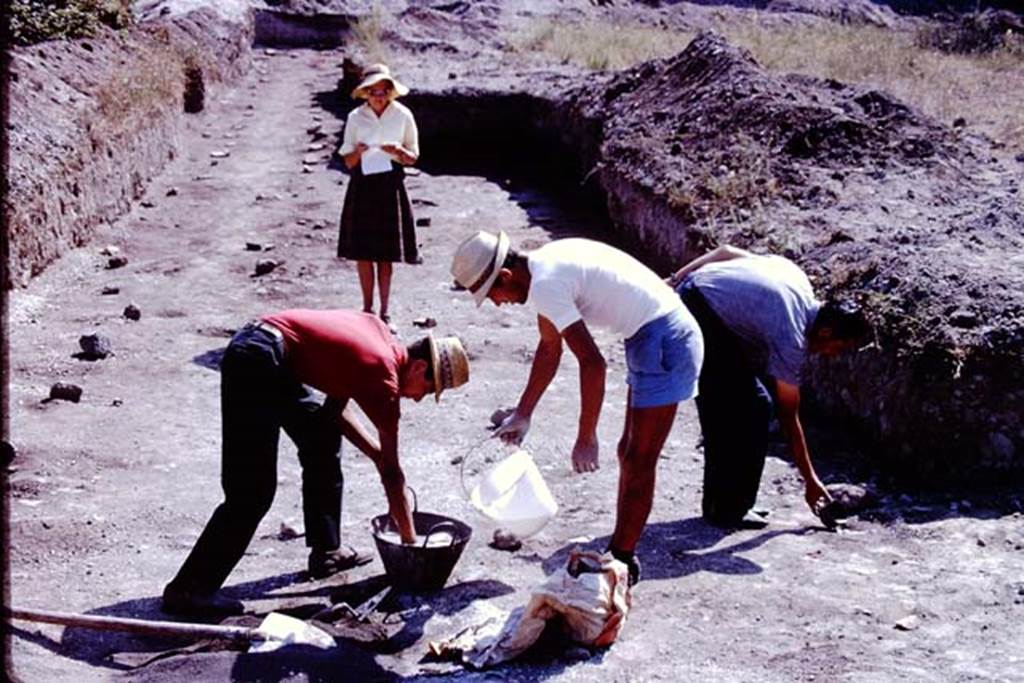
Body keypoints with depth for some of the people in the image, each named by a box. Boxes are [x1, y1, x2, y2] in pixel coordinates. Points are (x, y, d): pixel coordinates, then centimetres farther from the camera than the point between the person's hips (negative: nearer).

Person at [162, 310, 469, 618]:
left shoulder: (380, 334, 12)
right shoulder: (383, 377, -10)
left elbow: (335, 409, 21)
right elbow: (391, 474, -5)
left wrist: (377, 452, 14)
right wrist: (410, 541, 3)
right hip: (258, 362, -10)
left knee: (323, 441, 19)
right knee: (252, 492, -8)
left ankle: (326, 552, 27)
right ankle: (190, 589, -2)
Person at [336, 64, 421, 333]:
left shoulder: (403, 115, -1)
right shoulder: (356, 117, 0)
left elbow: (413, 157, 4)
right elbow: (348, 161, 3)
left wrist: (399, 152, -17)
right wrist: (358, 153, -19)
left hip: (390, 185, -1)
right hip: (362, 186, 1)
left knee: (386, 253, 3)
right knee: (362, 252, 2)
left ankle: (384, 313, 11)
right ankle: (368, 309, 14)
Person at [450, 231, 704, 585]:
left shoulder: (545, 285, -20)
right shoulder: (545, 264, 10)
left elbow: (592, 363, -24)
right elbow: (549, 348, 21)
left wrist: (586, 438, -16)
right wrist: (523, 414, 25)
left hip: (664, 343, -11)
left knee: (638, 462, -2)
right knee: (629, 453, 17)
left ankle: (623, 561, 8)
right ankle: (620, 553, 26)